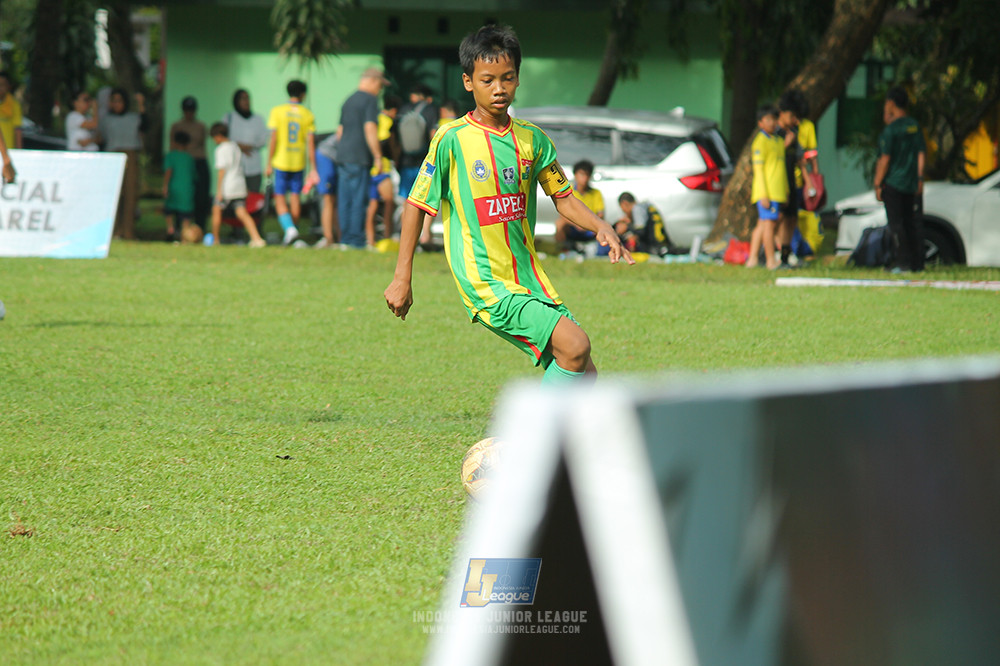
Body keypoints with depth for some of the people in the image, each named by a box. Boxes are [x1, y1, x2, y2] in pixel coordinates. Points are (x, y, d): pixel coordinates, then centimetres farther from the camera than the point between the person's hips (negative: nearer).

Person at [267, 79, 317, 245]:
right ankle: (293, 229, 15)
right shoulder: (308, 115, 1)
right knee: (295, 197, 11)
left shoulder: (277, 111, -3)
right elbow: (311, 143, -2)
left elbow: (273, 139, -7)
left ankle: (289, 227, -19)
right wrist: (313, 169, 1)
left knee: (280, 197, 1)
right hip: (299, 162, 2)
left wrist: (269, 164, -2)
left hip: (281, 161, -2)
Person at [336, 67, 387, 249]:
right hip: (359, 158, -8)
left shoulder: (349, 100, 19)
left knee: (345, 200, 8)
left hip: (343, 157, 8)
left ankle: (345, 238, 10)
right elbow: (370, 129, -15)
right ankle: (356, 240, -8)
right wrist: (378, 157, -13)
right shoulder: (369, 100, -6)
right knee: (359, 199, -7)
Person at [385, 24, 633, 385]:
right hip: (486, 285, -6)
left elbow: (562, 197, 17)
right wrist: (402, 277, -1)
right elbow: (416, 205, -1)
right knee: (574, 344, -21)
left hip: (530, 280, 6)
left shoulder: (531, 138, 7)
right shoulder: (452, 139, -8)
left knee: (583, 373, 3)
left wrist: (601, 227, -2)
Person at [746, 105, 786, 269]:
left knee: (762, 224, 9)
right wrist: (763, 195, -18)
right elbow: (758, 170, -13)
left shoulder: (779, 140, 17)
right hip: (766, 191, -8)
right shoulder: (760, 142, -9)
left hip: (777, 192, 8)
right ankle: (771, 261, -6)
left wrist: (786, 191, 20)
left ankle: (752, 259, 11)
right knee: (769, 223, -7)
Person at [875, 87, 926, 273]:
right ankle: (917, 263, 10)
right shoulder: (914, 126, 9)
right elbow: (922, 154, 11)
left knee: (896, 223, -5)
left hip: (893, 182, -7)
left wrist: (878, 184, -10)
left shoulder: (891, 130, -12)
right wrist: (919, 179, 16)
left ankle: (903, 260, -10)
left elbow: (885, 159, -15)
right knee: (911, 222, 11)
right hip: (910, 184, 7)